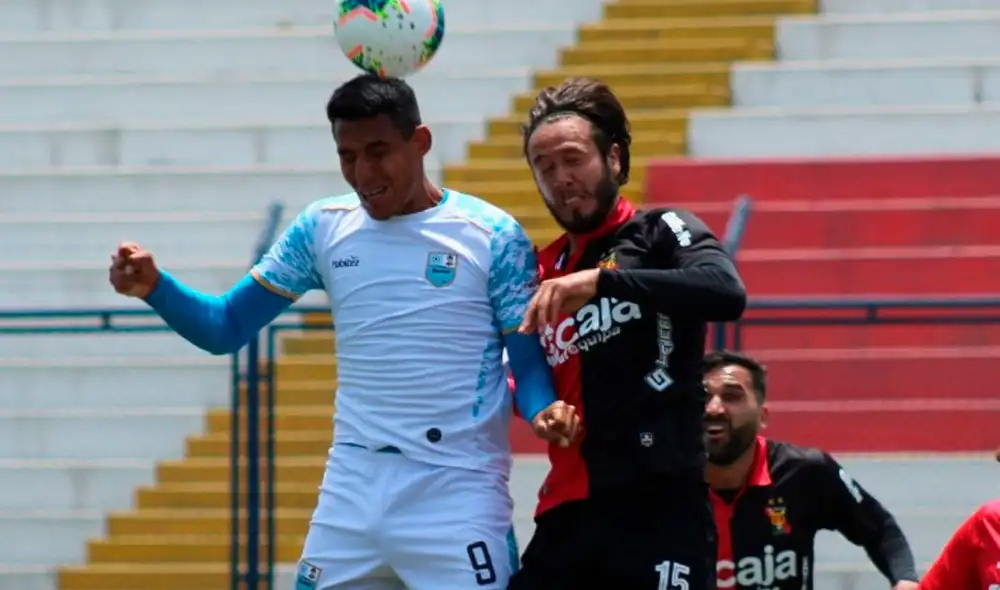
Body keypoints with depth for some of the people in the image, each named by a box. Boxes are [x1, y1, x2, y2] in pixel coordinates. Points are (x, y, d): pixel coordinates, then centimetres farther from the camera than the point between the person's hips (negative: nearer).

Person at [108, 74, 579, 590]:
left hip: (456, 495, -4)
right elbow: (226, 329, 8)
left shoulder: (492, 236, -5)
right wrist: (155, 287, -11)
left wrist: (544, 410, -26)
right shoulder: (322, 228, 6)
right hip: (352, 491, 4)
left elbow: (529, 360, -3)